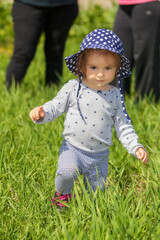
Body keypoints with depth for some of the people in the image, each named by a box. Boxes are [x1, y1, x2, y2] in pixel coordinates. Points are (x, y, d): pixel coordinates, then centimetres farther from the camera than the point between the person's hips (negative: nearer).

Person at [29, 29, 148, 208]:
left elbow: (123, 126, 5)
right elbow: (55, 107, -1)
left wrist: (135, 147, -5)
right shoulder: (73, 88, -4)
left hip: (99, 156, 2)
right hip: (72, 148, -2)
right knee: (67, 172, -30)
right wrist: (41, 113, -23)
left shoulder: (115, 96, 0)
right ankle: (62, 195, 1)